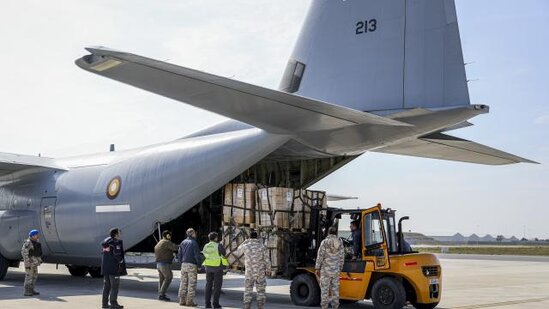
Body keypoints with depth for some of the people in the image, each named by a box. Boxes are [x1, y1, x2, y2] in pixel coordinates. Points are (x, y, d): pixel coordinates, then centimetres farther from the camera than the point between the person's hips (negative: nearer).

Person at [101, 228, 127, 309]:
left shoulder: (106, 241, 14)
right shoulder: (117, 242, -12)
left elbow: (103, 253, 17)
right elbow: (117, 254, -20)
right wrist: (121, 262, -12)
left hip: (105, 267, 9)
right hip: (114, 267, -9)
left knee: (106, 285, 14)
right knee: (114, 285, -3)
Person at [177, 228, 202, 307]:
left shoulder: (183, 242, 10)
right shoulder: (194, 243, -10)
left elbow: (179, 254, 11)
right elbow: (197, 255, -14)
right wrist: (199, 264, -2)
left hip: (184, 265, 6)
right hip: (192, 265, -6)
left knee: (183, 283, 9)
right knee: (192, 284, -1)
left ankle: (182, 300, 9)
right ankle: (189, 301, -2)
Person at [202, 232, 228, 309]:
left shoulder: (205, 246, 4)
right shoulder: (218, 246, -12)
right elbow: (224, 254, -4)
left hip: (208, 267, 5)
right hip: (217, 267, -5)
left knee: (208, 285, 10)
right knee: (217, 286, 1)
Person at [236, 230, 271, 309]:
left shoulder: (246, 246, -6)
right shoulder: (262, 246, -6)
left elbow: (238, 252, 16)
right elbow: (267, 260, -6)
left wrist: (245, 242, 16)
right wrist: (268, 270, 8)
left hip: (249, 272, 0)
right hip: (260, 272, 0)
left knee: (248, 291, 7)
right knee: (261, 291, 8)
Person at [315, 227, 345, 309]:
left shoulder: (324, 242, -8)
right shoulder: (340, 243, 3)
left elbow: (320, 256, -9)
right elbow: (341, 257, 6)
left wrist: (317, 268, -3)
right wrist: (340, 268, 15)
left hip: (326, 269, -3)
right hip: (336, 270, 3)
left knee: (325, 289, 0)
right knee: (335, 289, 9)